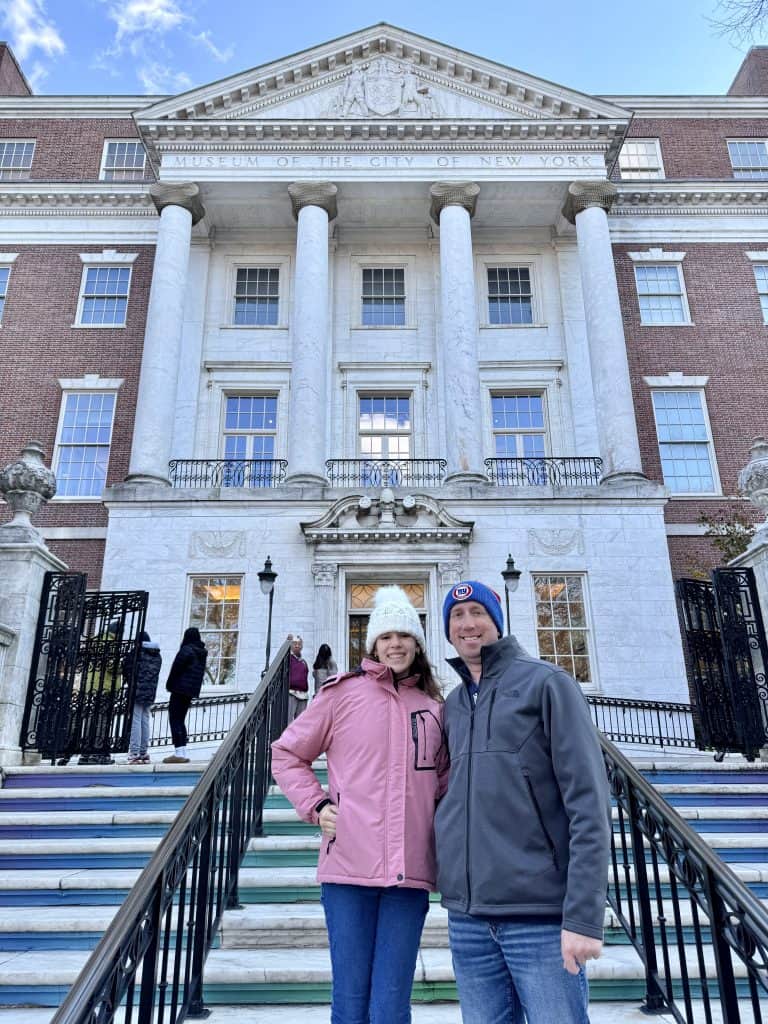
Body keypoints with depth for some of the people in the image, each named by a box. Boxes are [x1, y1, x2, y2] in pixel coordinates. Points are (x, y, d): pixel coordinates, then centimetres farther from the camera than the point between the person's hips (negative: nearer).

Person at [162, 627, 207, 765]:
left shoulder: (186, 650, -12)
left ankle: (179, 752, -12)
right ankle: (183, 753, 13)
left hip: (180, 689, -8)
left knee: (175, 719, -5)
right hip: (192, 691, 8)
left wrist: (169, 685, 0)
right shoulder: (202, 653, 13)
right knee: (180, 720, 15)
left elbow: (176, 669, -13)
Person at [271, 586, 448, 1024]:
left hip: (410, 873, 2)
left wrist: (443, 826, 5)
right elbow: (287, 754, 9)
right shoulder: (343, 692, 1)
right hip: (349, 868, -2)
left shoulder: (434, 707, 10)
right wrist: (316, 806, -2)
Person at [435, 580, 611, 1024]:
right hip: (467, 918, 5)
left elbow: (588, 803, -11)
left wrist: (583, 915, -15)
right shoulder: (453, 705, 12)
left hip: (542, 915, -5)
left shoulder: (547, 683, -5)